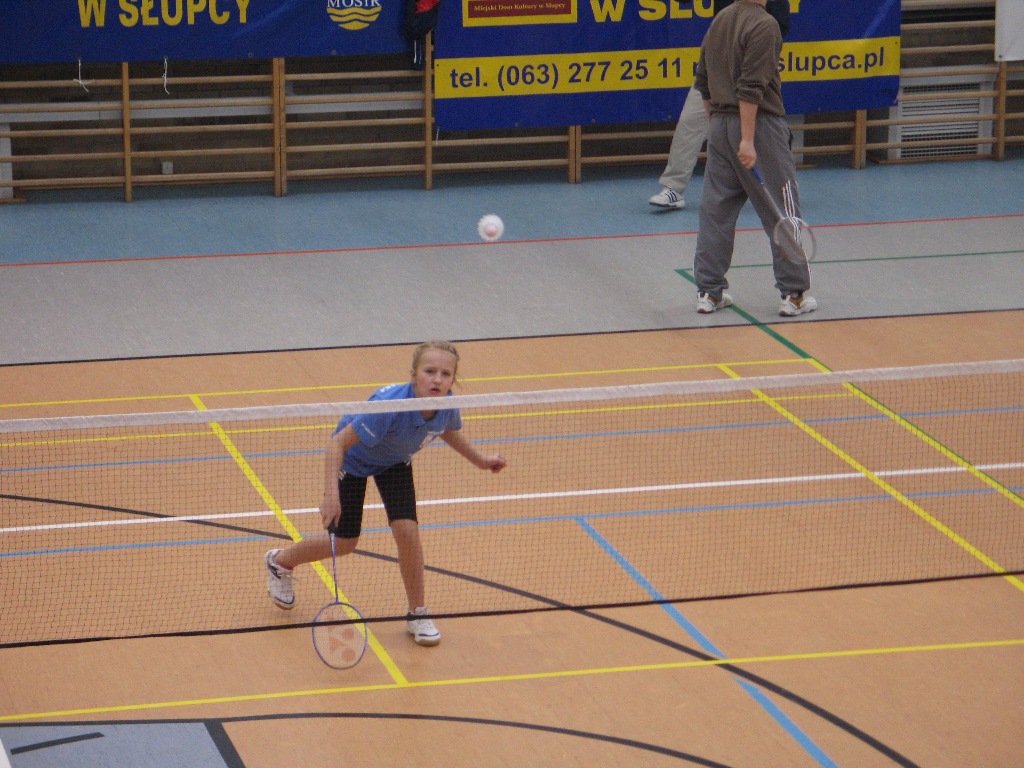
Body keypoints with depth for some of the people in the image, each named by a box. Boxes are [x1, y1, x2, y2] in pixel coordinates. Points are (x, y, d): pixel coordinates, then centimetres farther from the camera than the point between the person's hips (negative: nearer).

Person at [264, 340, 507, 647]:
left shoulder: (447, 406, -26)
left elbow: (449, 432, 3)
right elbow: (338, 443, -38)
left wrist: (481, 460, 6)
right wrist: (331, 495, -47)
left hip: (394, 462, 4)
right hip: (353, 459, -4)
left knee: (407, 530, -13)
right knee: (344, 543, 6)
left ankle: (418, 614, 6)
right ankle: (280, 561, 37)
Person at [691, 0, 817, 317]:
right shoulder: (763, 26, -14)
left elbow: (702, 82, 17)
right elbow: (751, 88, -20)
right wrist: (747, 141, -21)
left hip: (720, 125, 7)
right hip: (760, 125, -7)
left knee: (715, 210, 10)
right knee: (781, 213, 1)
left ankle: (709, 291, 12)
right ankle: (793, 294, 4)